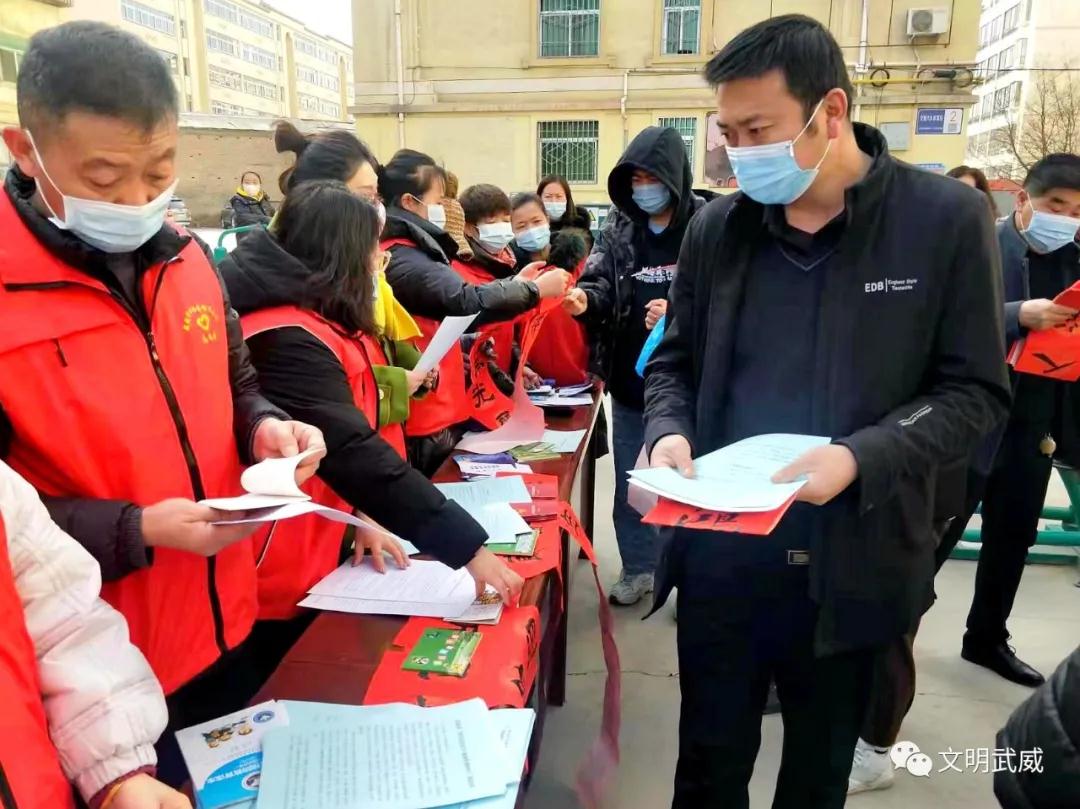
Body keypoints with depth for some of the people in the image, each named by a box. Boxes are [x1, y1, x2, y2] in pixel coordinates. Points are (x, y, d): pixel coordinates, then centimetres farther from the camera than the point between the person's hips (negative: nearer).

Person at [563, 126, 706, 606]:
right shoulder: (618, 228, 6)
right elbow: (601, 279, -1)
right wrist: (586, 298, -23)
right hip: (630, 379, 5)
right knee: (630, 483, 15)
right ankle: (638, 568, 33)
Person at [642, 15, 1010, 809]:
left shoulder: (947, 218, -7)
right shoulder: (717, 227, 2)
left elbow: (976, 392, -6)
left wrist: (862, 456, -21)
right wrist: (669, 431, -11)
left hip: (852, 562, -1)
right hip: (721, 554, 2)